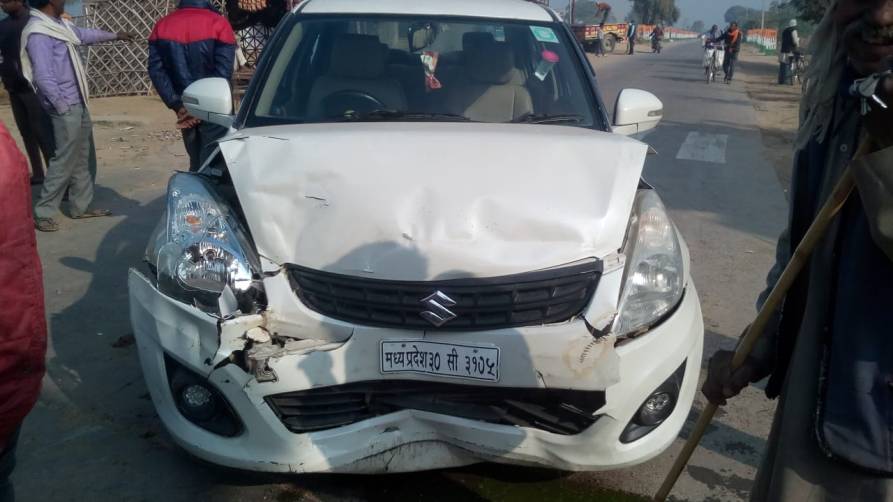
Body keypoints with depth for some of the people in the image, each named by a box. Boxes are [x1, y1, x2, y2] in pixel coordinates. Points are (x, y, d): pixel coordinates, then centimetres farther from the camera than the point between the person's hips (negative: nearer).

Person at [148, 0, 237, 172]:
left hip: (186, 110, 5)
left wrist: (177, 105, -5)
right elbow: (223, 73, -17)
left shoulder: (162, 26, 6)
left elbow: (156, 70, -1)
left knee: (196, 163, 17)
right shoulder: (218, 24, -9)